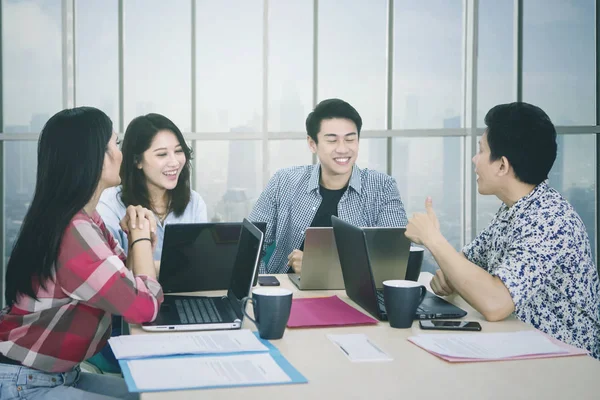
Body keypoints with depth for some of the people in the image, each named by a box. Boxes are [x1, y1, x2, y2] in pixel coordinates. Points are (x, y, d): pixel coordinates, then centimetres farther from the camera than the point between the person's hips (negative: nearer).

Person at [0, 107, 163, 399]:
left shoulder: (84, 220, 7)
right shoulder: (74, 232, -26)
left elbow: (128, 283, 14)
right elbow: (145, 306, -22)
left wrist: (140, 240, -4)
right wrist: (141, 238, -7)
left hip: (61, 375, 9)